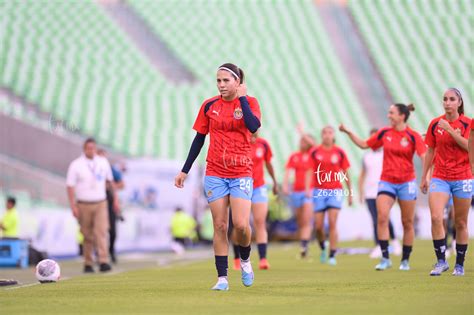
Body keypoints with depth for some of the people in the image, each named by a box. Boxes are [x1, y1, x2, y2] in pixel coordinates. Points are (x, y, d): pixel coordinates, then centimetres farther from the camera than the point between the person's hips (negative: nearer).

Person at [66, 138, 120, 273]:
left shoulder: (103, 162, 9)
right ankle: (88, 264, 13)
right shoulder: (76, 165, -1)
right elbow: (70, 186, -3)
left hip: (100, 204, 1)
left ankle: (103, 262, -21)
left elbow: (110, 181, 18)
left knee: (101, 231, -13)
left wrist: (115, 199, 15)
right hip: (84, 205, -1)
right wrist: (73, 206, -12)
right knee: (87, 236, 2)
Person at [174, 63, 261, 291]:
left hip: (241, 173, -2)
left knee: (241, 224, -14)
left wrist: (241, 97, -15)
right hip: (215, 173, 2)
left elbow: (253, 126, -21)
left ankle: (245, 259, 16)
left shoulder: (249, 102, -1)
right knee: (219, 226, -2)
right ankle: (222, 278, 3)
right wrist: (185, 171, 11)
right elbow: (199, 139, 11)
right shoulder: (209, 106, 4)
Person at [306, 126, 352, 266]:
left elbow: (346, 174, 7)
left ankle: (332, 255, -5)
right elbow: (310, 171, 1)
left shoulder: (340, 152, 2)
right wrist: (307, 188, -13)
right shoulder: (315, 152, 3)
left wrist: (350, 193, 8)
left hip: (336, 191, -1)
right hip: (319, 191, 1)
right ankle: (323, 248, 27)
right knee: (318, 226, -1)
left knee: (332, 223, -11)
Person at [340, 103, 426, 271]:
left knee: (408, 222, 4)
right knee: (382, 217, -16)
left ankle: (405, 260, 17)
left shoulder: (413, 136, -7)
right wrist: (348, 132, 9)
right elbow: (364, 144, 16)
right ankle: (385, 258, -12)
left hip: (406, 182, -2)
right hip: (386, 181, 2)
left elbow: (424, 157, -15)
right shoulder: (384, 133, 4)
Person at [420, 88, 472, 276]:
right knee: (436, 217, -17)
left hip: (462, 178, -1)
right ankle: (441, 261, -12)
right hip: (440, 178, 1)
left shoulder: (467, 123, -2)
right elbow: (430, 151, 12)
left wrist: (450, 129, -23)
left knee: (460, 223, 5)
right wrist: (424, 177, 13)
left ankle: (460, 264, 17)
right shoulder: (435, 124, 5)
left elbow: (468, 146, -17)